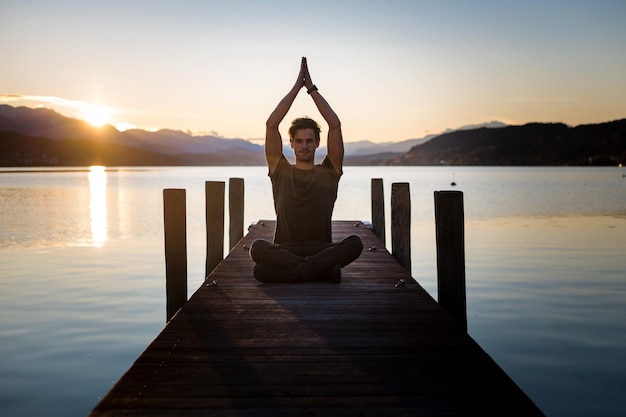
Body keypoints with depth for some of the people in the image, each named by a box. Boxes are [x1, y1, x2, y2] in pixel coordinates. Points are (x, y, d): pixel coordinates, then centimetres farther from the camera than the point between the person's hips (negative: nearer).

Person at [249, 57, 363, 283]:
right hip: (284, 251, 0)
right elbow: (271, 125, 4)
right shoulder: (280, 171, 12)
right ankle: (322, 269, -32)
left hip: (322, 250, 1)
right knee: (258, 247, -35)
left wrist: (312, 88, 7)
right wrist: (297, 86, 7)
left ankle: (295, 271, -33)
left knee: (355, 243, -32)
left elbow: (335, 126, 3)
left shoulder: (329, 172, 11)